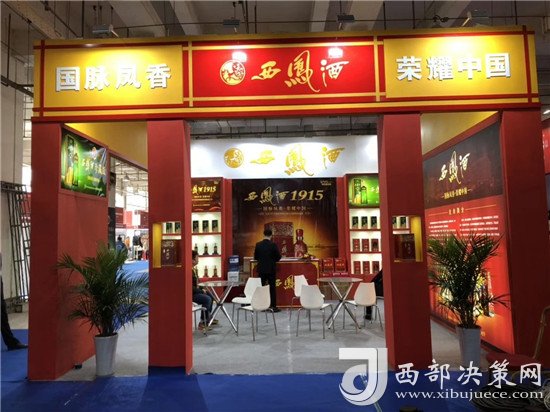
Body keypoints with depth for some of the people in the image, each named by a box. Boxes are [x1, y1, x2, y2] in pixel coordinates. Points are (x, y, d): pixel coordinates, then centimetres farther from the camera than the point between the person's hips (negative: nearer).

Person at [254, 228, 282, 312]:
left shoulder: (258, 244, -3)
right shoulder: (273, 245, -12)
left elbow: (255, 257, 4)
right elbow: (278, 256, -6)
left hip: (261, 269, 3)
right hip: (271, 269, -2)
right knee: (272, 288, 4)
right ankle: (273, 306, 5)